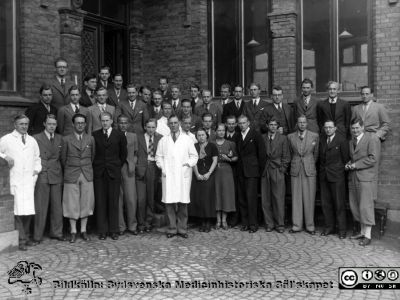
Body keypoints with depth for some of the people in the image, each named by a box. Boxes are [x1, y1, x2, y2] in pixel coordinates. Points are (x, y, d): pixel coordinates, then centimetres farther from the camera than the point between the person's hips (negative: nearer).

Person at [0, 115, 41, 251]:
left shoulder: (32, 141, 18)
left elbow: (37, 158, 27)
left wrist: (37, 169, 12)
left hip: (29, 180, 4)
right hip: (14, 180, -4)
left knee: (29, 211, 4)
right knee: (18, 210, -9)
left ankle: (26, 238, 15)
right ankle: (20, 240, -3)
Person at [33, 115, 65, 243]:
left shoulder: (60, 139, 12)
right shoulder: (36, 138, -1)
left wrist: (61, 172, 7)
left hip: (56, 176, 4)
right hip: (42, 176, -4)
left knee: (57, 206, 6)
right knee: (40, 207, -1)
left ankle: (56, 233, 17)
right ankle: (37, 236, 7)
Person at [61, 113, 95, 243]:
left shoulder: (90, 139, 9)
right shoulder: (66, 139, 1)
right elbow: (63, 158, 7)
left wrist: (87, 168, 12)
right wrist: (68, 170, 11)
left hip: (87, 175, 2)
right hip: (71, 175, -2)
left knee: (86, 203, 3)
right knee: (72, 204, 1)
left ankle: (83, 231, 14)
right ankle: (73, 232, 10)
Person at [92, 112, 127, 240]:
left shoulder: (119, 135, 4)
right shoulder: (95, 135, 5)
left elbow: (124, 153, 12)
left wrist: (118, 166, 9)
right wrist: (96, 165, 6)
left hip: (114, 172, 0)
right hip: (99, 172, 1)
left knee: (114, 202, 1)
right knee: (100, 202, 2)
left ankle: (114, 230, 11)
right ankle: (102, 231, 9)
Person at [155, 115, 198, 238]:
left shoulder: (187, 139, 11)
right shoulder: (163, 140, 13)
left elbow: (194, 156, 11)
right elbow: (158, 156, 13)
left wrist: (188, 163, -5)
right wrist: (162, 167, -1)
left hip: (183, 174, 0)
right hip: (168, 175, 1)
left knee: (183, 202, -2)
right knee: (169, 202, -3)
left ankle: (182, 228, 8)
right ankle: (172, 228, 7)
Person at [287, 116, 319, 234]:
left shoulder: (314, 136, 1)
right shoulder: (290, 137, 5)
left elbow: (316, 153, 10)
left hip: (309, 170, -1)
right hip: (295, 170, 1)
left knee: (309, 198, 1)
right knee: (296, 198, 3)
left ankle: (310, 226, 10)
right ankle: (296, 225, 11)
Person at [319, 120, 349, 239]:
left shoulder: (342, 141, -6)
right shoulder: (321, 140, 11)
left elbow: (345, 159, -3)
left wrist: (341, 171, 0)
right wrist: (322, 169, 6)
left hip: (337, 176, -5)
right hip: (323, 176, 6)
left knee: (339, 204, -1)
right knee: (325, 203, 9)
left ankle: (342, 229, 8)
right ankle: (329, 227, 20)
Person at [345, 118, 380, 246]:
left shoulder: (372, 138, -6)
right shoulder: (351, 142, 17)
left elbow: (373, 159, -14)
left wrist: (355, 165, -13)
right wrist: (348, 165, 5)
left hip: (366, 178, -7)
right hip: (353, 178, 7)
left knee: (366, 206, -5)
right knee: (355, 206, 9)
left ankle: (367, 236, 2)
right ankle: (362, 232, 20)